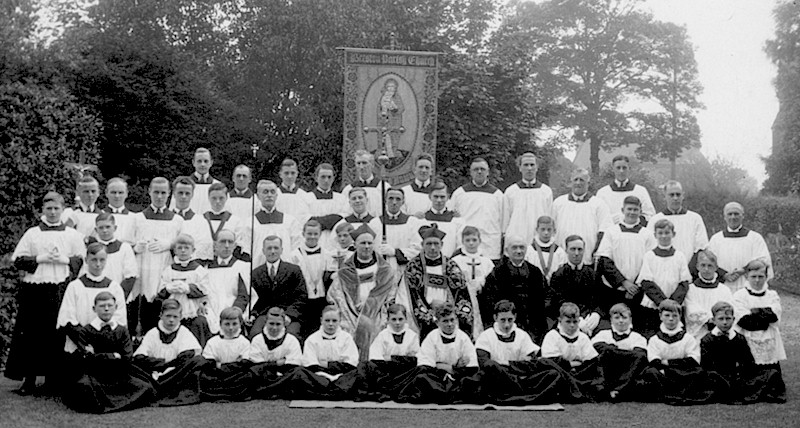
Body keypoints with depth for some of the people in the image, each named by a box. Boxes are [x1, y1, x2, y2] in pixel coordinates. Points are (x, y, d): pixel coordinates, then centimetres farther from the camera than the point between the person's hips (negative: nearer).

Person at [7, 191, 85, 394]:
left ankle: (56, 376, 11)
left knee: (58, 335, 0)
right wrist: (40, 259, -9)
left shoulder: (73, 234, 9)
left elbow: (83, 261, 5)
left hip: (62, 290, 0)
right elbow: (17, 259, 3)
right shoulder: (32, 234, 8)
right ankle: (29, 379, 8)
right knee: (32, 335, 0)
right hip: (35, 290, 0)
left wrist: (64, 259, -10)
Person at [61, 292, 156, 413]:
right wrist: (114, 356, -8)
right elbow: (87, 358, -10)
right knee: (84, 388, -38)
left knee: (146, 389, -19)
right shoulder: (86, 330, 2)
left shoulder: (122, 331, 9)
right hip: (93, 375, -3)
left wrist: (98, 356, -6)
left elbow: (126, 358, -2)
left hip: (118, 376, 3)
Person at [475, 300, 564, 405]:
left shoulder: (522, 335, 15)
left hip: (518, 381, 4)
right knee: (491, 366, -38)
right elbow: (484, 363, -9)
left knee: (555, 374, -20)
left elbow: (532, 362, 9)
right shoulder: (486, 336, 6)